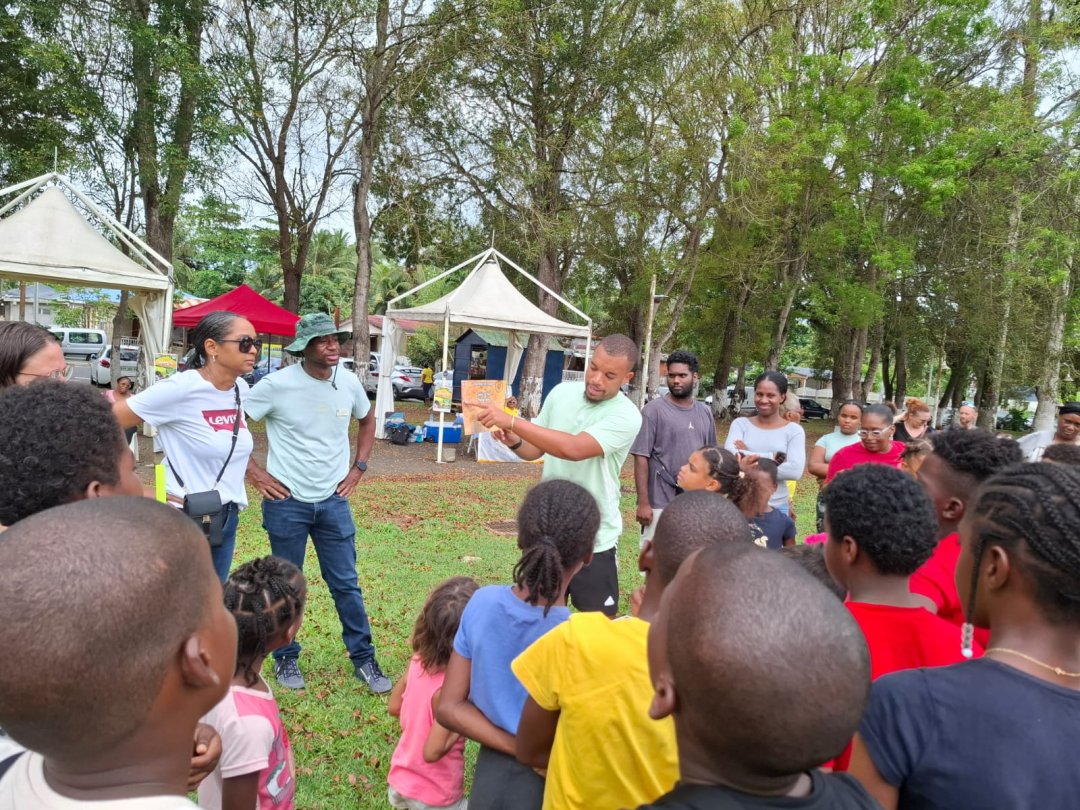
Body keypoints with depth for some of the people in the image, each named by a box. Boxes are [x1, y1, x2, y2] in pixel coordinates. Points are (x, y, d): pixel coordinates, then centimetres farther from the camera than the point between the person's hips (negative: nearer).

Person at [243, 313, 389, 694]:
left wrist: (359, 467, 8)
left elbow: (367, 421, 18)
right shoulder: (277, 385, -14)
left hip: (333, 501, 3)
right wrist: (253, 471, -9)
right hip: (287, 501, -3)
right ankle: (286, 658, 30)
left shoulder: (349, 383, -1)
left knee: (346, 584, 9)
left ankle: (363, 658, 22)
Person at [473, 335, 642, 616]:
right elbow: (537, 449, 9)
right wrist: (514, 442, -14)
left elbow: (574, 449, -34)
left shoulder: (626, 416, -19)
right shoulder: (561, 393, -2)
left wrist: (511, 421, -33)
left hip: (594, 538, -5)